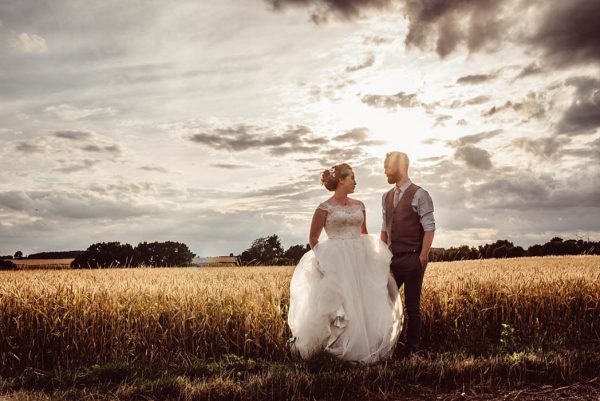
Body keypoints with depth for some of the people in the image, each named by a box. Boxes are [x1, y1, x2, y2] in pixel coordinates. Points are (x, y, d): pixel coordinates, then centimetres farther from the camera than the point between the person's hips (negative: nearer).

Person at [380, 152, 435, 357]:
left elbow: (429, 228, -10)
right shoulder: (386, 197, 12)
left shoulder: (419, 195, -8)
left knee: (412, 305, 5)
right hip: (391, 258, 6)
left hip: (412, 259, -6)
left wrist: (422, 257, -13)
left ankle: (411, 348, 17)